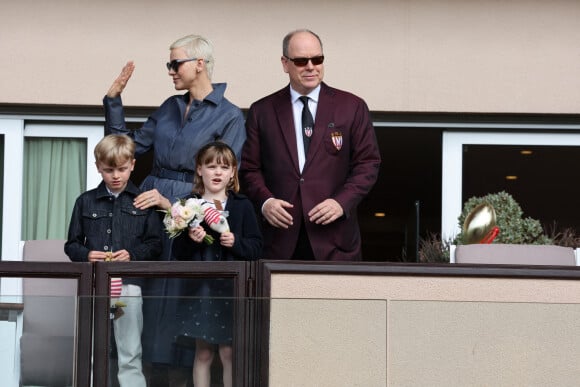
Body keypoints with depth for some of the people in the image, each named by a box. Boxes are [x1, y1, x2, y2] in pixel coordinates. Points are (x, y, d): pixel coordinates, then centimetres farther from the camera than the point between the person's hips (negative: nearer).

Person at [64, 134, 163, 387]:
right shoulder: (86, 201, 9)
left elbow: (155, 244, 2)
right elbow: (72, 245, 10)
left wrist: (133, 254, -15)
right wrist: (86, 255, -10)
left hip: (128, 285, -2)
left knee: (130, 356, 0)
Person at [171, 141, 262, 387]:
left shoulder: (242, 206, 4)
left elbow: (256, 248, 3)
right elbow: (178, 252, 4)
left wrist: (236, 242, -15)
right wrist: (191, 240, -15)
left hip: (231, 286, 0)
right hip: (200, 286, 1)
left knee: (229, 353, 1)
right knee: (203, 353, 6)